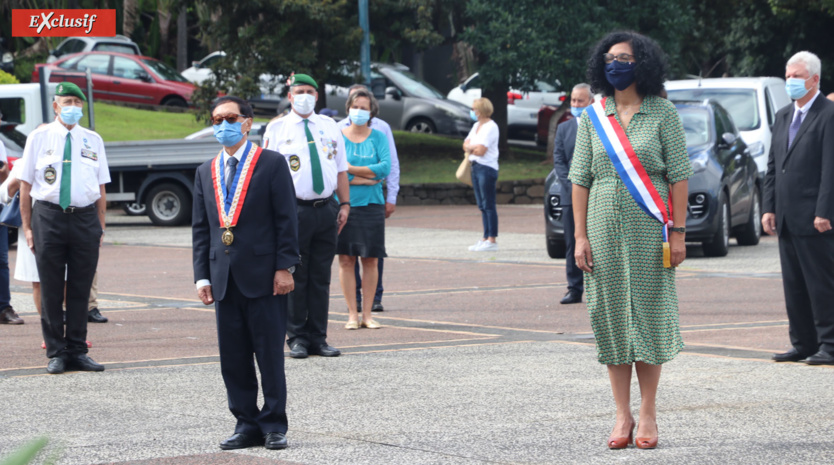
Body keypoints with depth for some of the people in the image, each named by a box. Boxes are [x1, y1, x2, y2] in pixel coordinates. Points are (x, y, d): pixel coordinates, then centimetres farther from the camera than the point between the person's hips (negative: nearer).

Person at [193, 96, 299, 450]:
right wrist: (202, 275, 6)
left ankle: (274, 426, 6)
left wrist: (284, 267, -10)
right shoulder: (206, 172, 14)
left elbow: (287, 219, -4)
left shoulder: (271, 164, 0)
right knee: (233, 358, 5)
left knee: (270, 355, -1)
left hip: (263, 276, -5)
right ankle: (247, 425, 12)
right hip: (224, 280, 5)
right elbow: (200, 228, 14)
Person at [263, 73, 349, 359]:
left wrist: (345, 204, 7)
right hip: (295, 209, -3)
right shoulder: (277, 129, 4)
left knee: (321, 277, 6)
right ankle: (297, 338, 5)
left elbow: (341, 169, 16)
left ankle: (318, 338, 11)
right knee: (295, 276, -2)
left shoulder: (330, 127, 14)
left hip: (327, 209, 3)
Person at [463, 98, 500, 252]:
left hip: (487, 168, -9)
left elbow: (481, 150, -17)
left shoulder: (491, 127, -11)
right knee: (482, 206, 9)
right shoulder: (476, 126, 17)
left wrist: (470, 147, 1)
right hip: (476, 167, 9)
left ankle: (492, 240, -10)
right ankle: (485, 238, 13)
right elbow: (466, 145, 14)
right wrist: (474, 148, -7)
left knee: (488, 205, -9)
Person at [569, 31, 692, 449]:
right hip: (604, 227, 2)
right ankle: (622, 416, 8)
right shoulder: (592, 117, 6)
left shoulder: (663, 113, 0)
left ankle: (648, 414, 9)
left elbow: (679, 175, -1)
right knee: (610, 315, 2)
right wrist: (580, 236, -1)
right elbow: (580, 178, 6)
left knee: (649, 313, 0)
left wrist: (678, 232, -7)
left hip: (649, 229, -2)